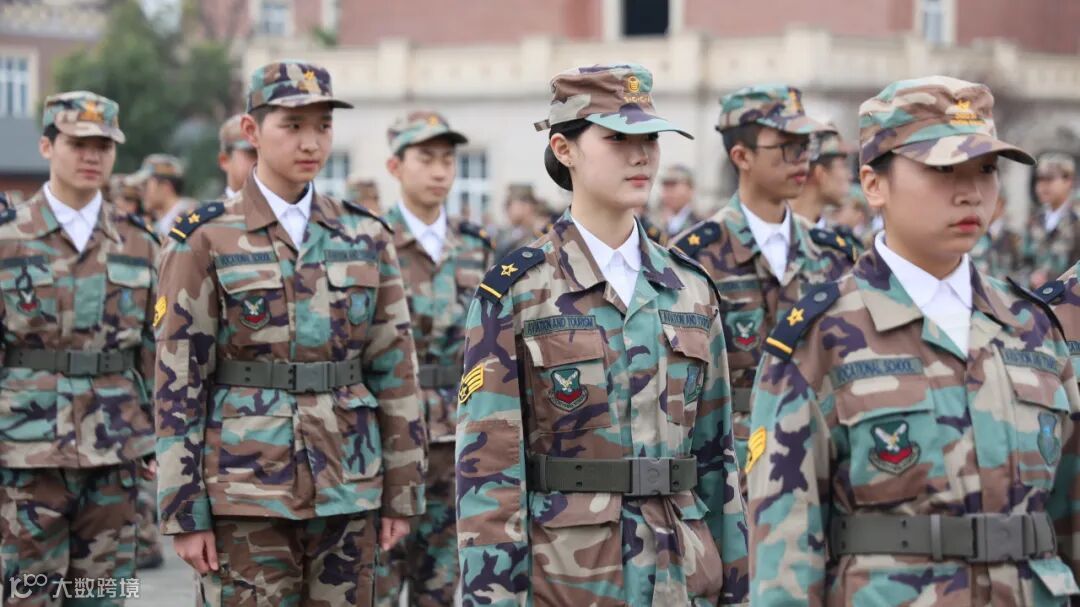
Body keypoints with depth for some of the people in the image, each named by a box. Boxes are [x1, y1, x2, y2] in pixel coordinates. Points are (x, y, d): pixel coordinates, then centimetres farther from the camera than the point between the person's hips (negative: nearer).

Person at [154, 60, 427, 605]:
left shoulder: (366, 237, 7)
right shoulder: (206, 241, -3)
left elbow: (395, 370, 9)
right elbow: (178, 381, -4)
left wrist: (402, 493, 6)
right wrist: (184, 514, -7)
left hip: (348, 490, 3)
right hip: (245, 492, -3)